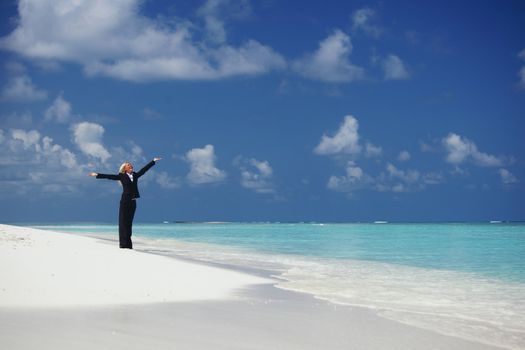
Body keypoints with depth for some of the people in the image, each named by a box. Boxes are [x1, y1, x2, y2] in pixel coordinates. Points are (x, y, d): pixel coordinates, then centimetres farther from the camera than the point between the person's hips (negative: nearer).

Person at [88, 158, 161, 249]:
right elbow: (110, 176, -3)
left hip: (133, 202, 4)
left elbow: (144, 169, 16)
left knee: (129, 222, 6)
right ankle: (123, 243, -4)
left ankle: (128, 244, 8)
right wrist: (97, 175, -8)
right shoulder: (122, 176, 1)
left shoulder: (135, 175, 11)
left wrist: (154, 161, 19)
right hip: (125, 201, -4)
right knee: (123, 222, -3)